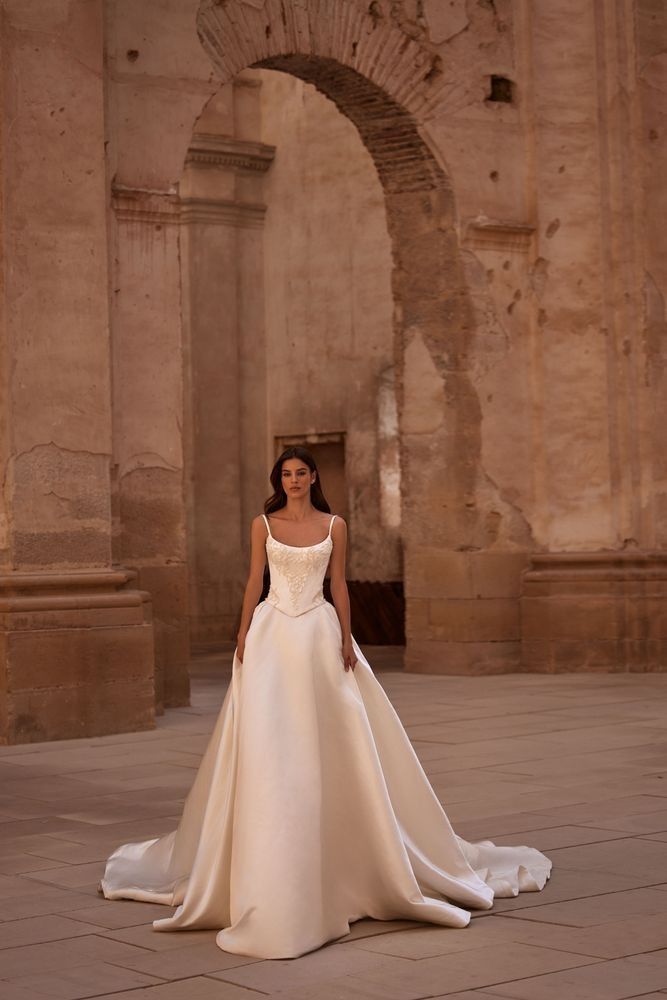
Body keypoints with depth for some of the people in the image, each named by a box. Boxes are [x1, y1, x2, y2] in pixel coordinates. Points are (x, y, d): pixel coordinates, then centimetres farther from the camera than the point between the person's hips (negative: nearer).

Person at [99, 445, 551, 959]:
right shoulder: (263, 524, 5)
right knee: (266, 743, -2)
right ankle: (267, 866, 9)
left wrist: (347, 639, -2)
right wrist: (244, 635, -1)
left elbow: (339, 585, 5)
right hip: (272, 633, 0)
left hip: (319, 634, 0)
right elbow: (254, 582, 6)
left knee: (324, 740, 1)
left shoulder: (334, 526, 4)